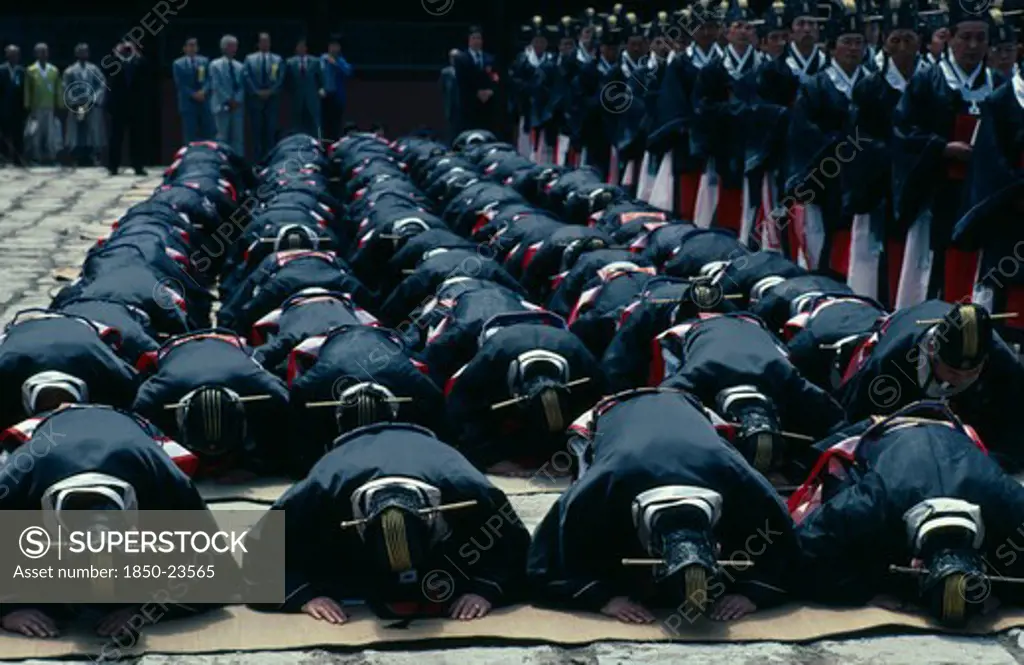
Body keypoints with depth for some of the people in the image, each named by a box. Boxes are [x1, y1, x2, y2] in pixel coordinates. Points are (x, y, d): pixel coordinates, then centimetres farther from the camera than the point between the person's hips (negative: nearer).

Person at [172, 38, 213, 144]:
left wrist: (204, 91, -14)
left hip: (204, 101, 3)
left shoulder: (204, 61, 11)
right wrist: (193, 94, -15)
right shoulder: (178, 64, 2)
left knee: (207, 133, 0)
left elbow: (209, 79, 4)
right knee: (190, 135, -2)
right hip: (188, 103, -3)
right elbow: (180, 84, -4)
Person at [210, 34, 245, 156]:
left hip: (237, 105, 4)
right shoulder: (215, 65, 0)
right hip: (222, 105, -4)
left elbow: (242, 86, 9)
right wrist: (229, 100, -13)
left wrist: (237, 101, -7)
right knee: (223, 136, -3)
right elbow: (216, 86, -7)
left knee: (238, 137, 3)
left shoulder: (239, 66, 13)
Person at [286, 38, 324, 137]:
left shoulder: (315, 62, 4)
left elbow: (321, 78, 8)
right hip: (297, 99, 0)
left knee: (314, 127, -2)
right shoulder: (290, 62, 5)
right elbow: (287, 81, 9)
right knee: (298, 128, 2)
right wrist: (291, 93, 2)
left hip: (312, 100, 0)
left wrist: (322, 89, -3)